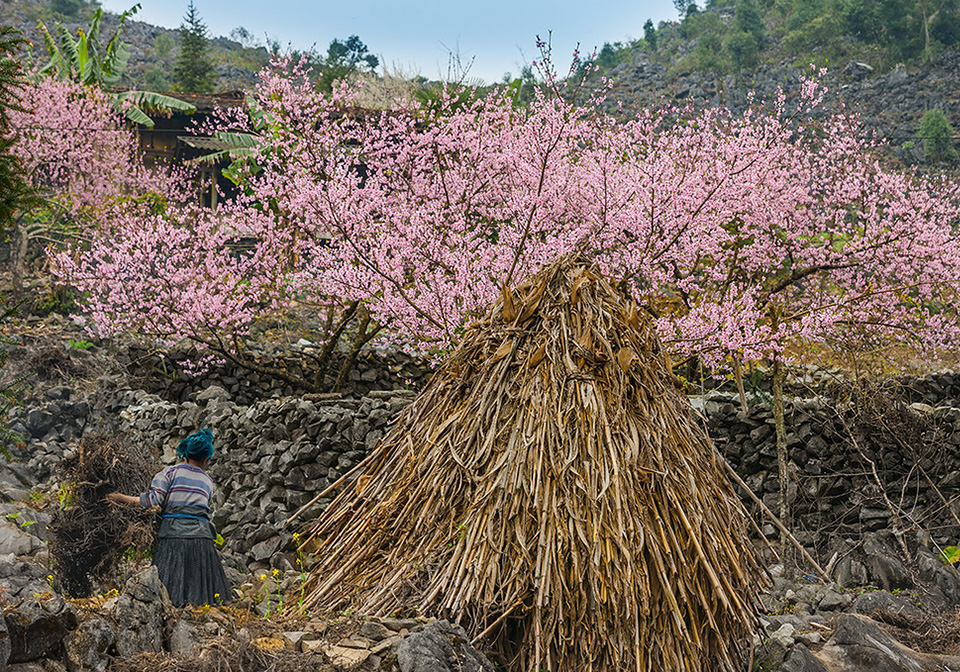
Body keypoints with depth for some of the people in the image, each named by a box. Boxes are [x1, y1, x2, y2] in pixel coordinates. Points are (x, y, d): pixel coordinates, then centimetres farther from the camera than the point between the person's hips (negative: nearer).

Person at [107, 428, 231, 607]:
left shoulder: (171, 472, 6)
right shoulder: (208, 482, 19)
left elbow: (153, 500, -6)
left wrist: (126, 499, 6)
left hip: (173, 534, -3)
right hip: (201, 536, 3)